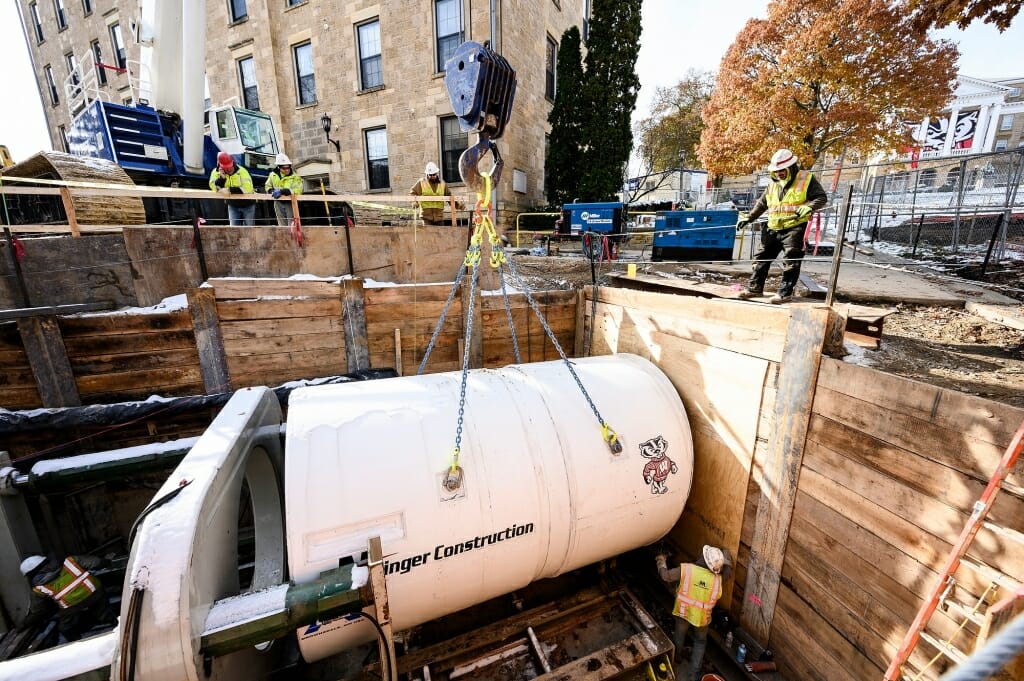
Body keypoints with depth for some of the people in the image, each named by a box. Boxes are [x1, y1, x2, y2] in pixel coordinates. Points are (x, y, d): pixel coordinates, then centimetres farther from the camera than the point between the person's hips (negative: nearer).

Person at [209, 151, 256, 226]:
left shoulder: (241, 171, -21)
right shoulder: (216, 172, -7)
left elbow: (248, 188, -32)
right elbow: (215, 188, -15)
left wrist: (230, 190, -33)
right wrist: (221, 178, -31)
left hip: (247, 204, -3)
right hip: (233, 205, 3)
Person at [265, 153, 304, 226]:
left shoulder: (294, 177, -10)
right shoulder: (273, 175, 3)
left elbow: (297, 190, -25)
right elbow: (268, 186, 15)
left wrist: (282, 191, -32)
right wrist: (272, 191, -9)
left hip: (290, 202, -4)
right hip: (278, 203, 4)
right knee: (282, 224, 12)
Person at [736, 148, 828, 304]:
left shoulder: (806, 179, -1)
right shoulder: (773, 184, 15)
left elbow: (822, 198, -3)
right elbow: (761, 204, 24)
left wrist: (808, 207, -22)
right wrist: (748, 218, 18)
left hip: (794, 228, -6)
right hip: (773, 228, 6)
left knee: (790, 261, -6)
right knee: (762, 257, 7)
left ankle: (785, 292, -3)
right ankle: (755, 288, 15)